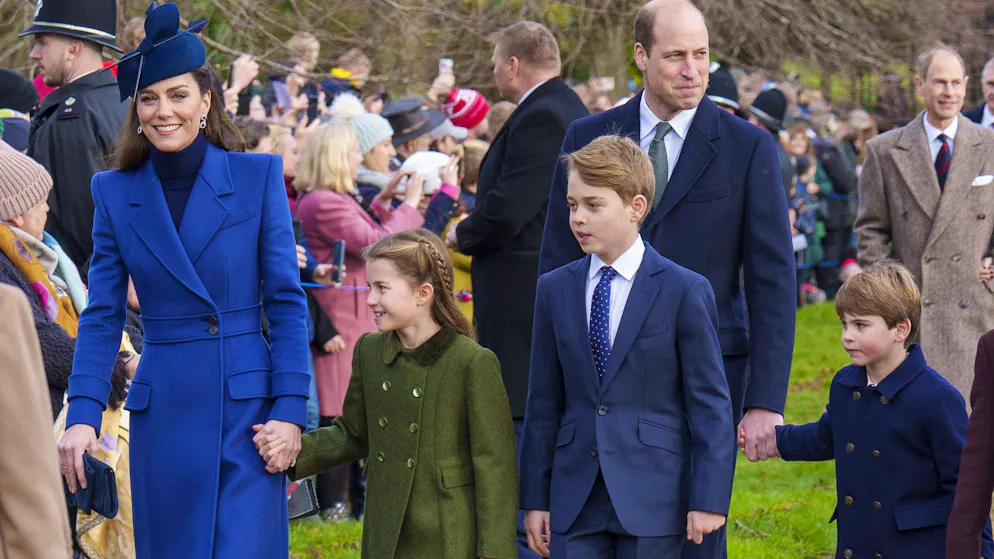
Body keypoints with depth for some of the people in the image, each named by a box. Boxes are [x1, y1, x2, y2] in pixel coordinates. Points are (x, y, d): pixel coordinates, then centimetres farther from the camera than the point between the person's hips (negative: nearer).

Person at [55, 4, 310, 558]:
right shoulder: (115, 193, 6)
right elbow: (102, 318, 5)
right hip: (163, 413, 2)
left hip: (247, 403, -2)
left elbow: (287, 302, 0)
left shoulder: (258, 176, 0)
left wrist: (290, 409, -8)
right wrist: (83, 414, -7)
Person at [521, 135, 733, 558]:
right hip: (575, 505, 4)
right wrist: (535, 497, 9)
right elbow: (543, 403, 11)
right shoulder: (555, 290, 8)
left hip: (653, 505, -3)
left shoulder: (685, 292, -4)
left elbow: (710, 404, -4)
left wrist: (710, 499, -9)